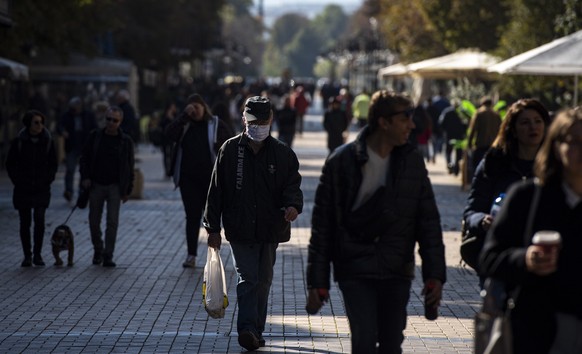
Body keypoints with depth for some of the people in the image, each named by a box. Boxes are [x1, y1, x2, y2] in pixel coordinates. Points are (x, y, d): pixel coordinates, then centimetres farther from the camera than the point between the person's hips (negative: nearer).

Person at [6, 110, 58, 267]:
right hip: (23, 189, 0)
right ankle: (27, 255, 11)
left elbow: (53, 164, 9)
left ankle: (37, 254, 1)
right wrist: (17, 181, -4)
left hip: (41, 189, 0)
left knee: (39, 220, -11)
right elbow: (10, 164, 4)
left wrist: (48, 180, -1)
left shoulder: (47, 141, 1)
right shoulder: (19, 142, -3)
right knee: (25, 223, 3)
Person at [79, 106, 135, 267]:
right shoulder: (95, 136, 3)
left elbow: (130, 166, 5)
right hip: (96, 185, 1)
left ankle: (108, 255, -4)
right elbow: (84, 157, 8)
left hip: (115, 186, -1)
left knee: (112, 222, -8)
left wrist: (128, 190, 2)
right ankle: (98, 250, 25)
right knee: (94, 221, 6)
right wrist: (85, 177, -6)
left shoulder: (126, 141, 1)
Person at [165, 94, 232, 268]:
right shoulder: (184, 125, 6)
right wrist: (184, 116, -16)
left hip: (211, 179, -2)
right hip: (188, 179, 2)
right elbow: (170, 133, -13)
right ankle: (191, 255, 5)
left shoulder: (217, 125, 0)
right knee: (192, 216, 3)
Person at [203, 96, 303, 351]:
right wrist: (213, 228, 1)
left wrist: (293, 205, -24)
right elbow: (216, 190, 3)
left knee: (263, 281, 11)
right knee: (248, 279, -13)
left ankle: (256, 332, 23)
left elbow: (292, 184, 0)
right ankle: (247, 329, -19)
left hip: (270, 229, 2)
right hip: (240, 229, -2)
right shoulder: (230, 150, 1)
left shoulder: (283, 153, 3)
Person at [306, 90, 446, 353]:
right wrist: (317, 282, -4)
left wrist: (435, 275, -1)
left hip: (397, 273, 4)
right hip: (355, 271, -3)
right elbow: (322, 226, -2)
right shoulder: (342, 162, -6)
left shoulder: (412, 162, 4)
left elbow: (428, 221, 7)